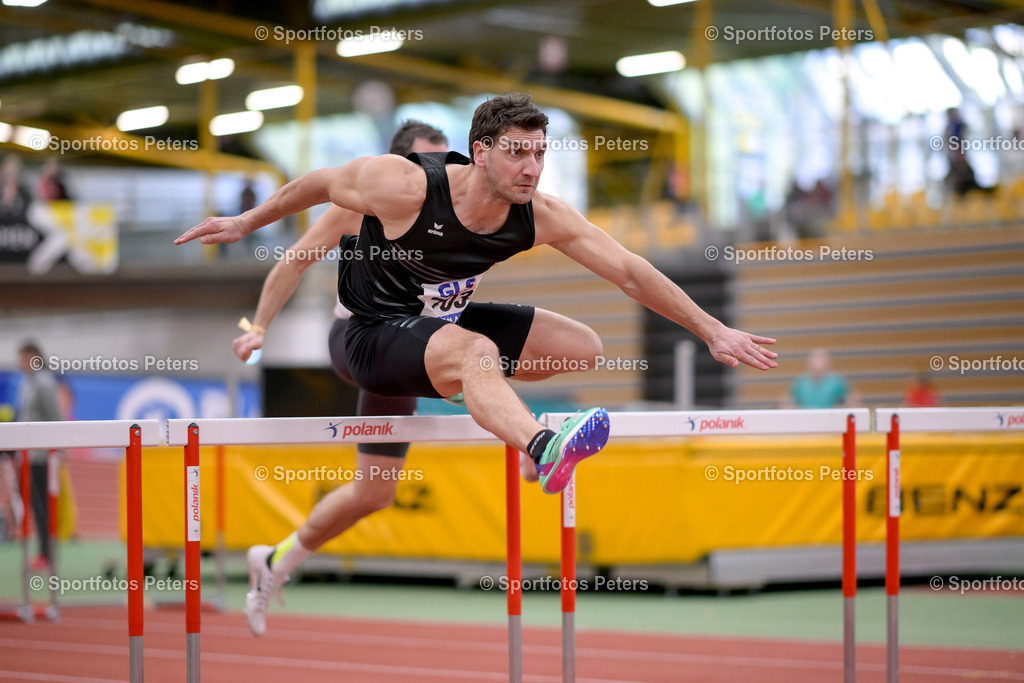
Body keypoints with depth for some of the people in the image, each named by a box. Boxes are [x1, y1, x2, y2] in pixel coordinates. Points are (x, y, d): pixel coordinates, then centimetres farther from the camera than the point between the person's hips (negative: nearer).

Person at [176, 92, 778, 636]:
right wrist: (246, 224, 6)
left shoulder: (542, 217, -14)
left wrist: (712, 331, -11)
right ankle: (544, 448, -70)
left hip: (447, 323, 7)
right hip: (375, 334, -7)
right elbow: (318, 184, -8)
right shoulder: (404, 186, -27)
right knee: (476, 349, -39)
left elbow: (630, 271, -10)